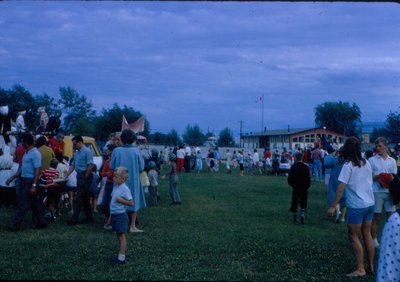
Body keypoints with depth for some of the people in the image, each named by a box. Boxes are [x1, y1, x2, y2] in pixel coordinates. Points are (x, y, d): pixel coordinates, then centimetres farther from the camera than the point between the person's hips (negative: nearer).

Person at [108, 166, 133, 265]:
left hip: (120, 215, -9)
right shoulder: (115, 187, 10)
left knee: (121, 235, -4)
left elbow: (131, 203, -18)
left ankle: (121, 258, 1)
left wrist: (121, 200, -25)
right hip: (114, 214, 9)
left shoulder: (125, 189, -16)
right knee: (118, 235, 14)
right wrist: (110, 216, 20)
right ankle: (121, 255, 24)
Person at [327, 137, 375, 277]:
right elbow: (369, 182, 12)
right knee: (367, 234, 16)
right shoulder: (367, 163, 5)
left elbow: (341, 188, -17)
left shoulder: (348, 165, -14)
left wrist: (333, 206, -15)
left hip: (356, 206, -7)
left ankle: (360, 269, 4)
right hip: (370, 204, 7)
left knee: (353, 236, 3)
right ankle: (371, 266, 22)